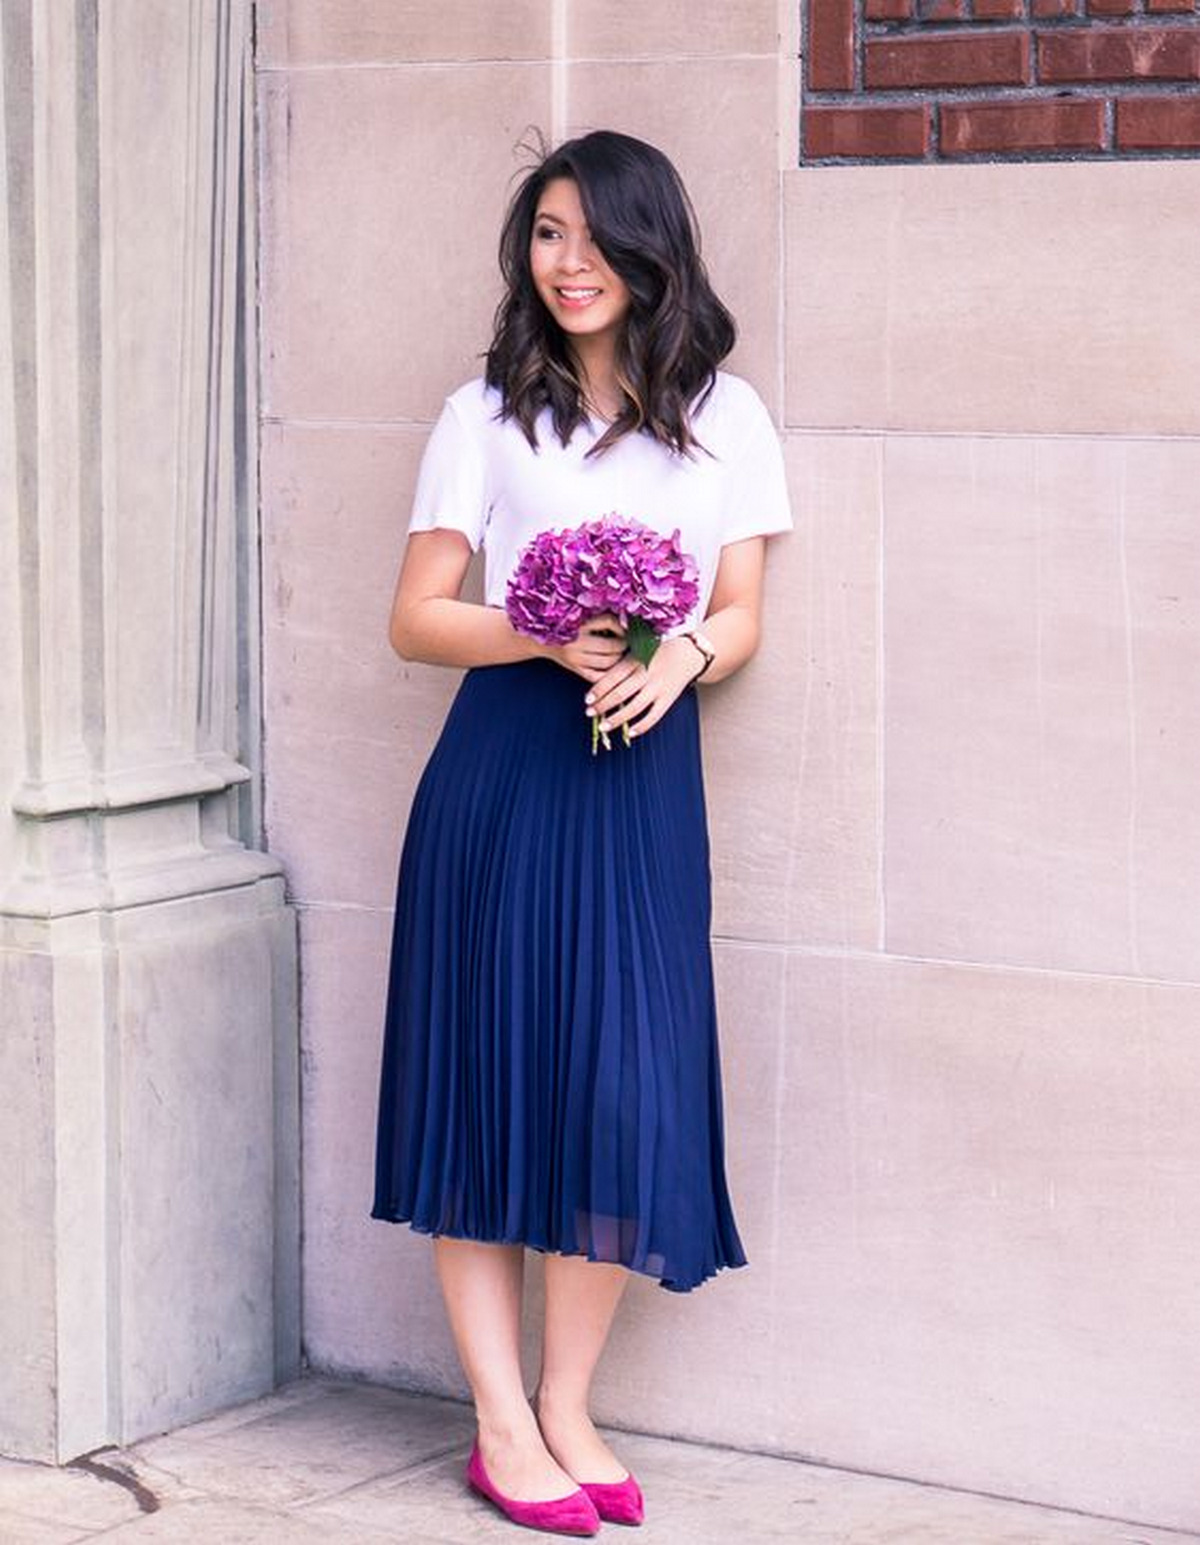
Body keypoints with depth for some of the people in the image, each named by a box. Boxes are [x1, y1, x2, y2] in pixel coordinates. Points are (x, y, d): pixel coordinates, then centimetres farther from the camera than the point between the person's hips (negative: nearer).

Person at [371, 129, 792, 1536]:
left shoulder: (727, 418, 10)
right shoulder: (486, 416, 6)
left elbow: (742, 617, 9)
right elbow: (417, 617, 3)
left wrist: (683, 656, -14)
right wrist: (551, 637, -14)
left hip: (645, 774, 1)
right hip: (502, 770, -1)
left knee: (628, 1094, -3)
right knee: (487, 1072, -1)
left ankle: (566, 1407, 13)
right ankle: (502, 1423, 8)